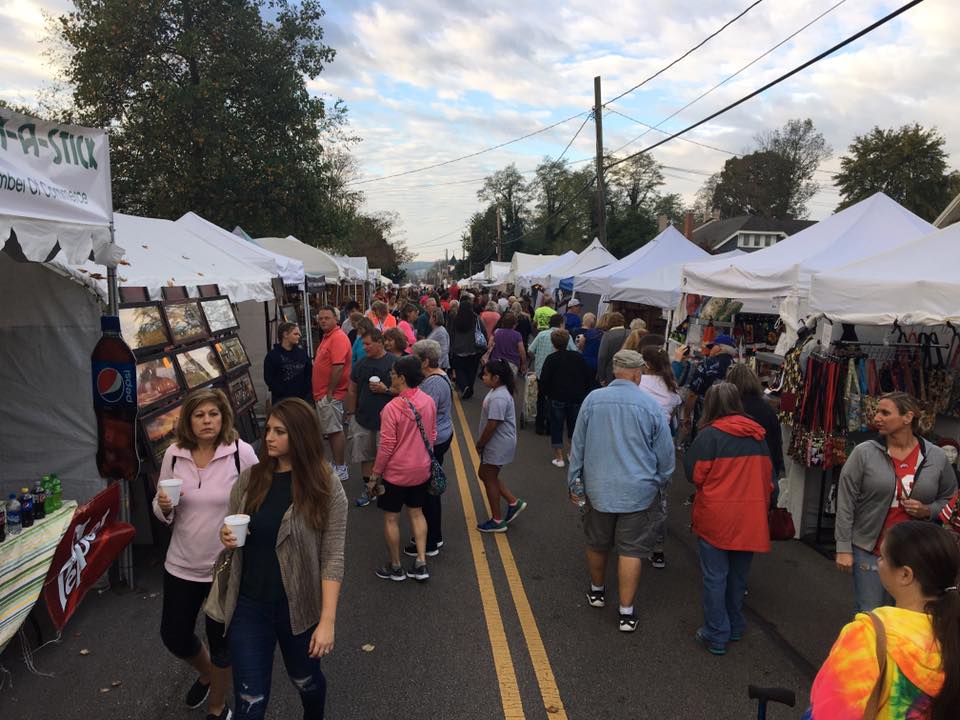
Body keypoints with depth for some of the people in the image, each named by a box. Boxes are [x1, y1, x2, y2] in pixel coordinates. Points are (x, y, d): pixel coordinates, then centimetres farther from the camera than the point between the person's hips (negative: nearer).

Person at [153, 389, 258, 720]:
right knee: (173, 636, 19)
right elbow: (163, 514, 5)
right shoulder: (174, 454, -5)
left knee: (220, 641, 13)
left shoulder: (242, 453, -16)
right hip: (181, 564, 4)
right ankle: (206, 673, 52)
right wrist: (164, 506, -16)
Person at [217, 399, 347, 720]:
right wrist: (226, 536, -13)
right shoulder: (250, 478, -3)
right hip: (249, 607, 2)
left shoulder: (326, 488, -14)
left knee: (306, 681, 24)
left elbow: (332, 558, -14)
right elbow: (229, 529, 11)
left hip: (299, 607, -2)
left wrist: (327, 620, -18)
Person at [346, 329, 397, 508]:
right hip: (363, 418, 5)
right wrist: (351, 414, 12)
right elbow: (352, 391, 13)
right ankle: (367, 488, 26)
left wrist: (385, 389, -20)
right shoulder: (361, 364, 6)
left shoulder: (394, 363, -9)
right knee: (366, 456, 12)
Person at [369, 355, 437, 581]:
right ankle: (421, 564, 20)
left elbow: (387, 446, -19)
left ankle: (395, 567, 24)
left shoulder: (392, 408, -23)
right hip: (421, 470, 6)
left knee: (391, 518, 11)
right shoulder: (429, 402, -5)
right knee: (416, 513, 20)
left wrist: (375, 475, -7)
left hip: (396, 472, -6)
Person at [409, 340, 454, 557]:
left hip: (432, 442, -10)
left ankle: (429, 545, 14)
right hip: (441, 437, 10)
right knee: (431, 489, 20)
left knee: (427, 492, 2)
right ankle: (435, 536, 33)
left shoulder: (433, 383, -24)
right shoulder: (439, 375, 8)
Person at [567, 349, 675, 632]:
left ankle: (597, 591, 40)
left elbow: (577, 446, 1)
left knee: (597, 545, 19)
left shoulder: (592, 400, -6)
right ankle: (627, 612, 10)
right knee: (631, 551, 6)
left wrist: (574, 483, 11)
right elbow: (666, 454, -1)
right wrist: (660, 484, 15)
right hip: (639, 492, -2)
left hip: (598, 489, 2)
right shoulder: (649, 405, -10)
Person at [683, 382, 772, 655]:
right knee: (739, 574, 19)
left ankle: (716, 636, 12)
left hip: (716, 518, -5)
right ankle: (735, 627, 34)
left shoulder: (710, 434, -13)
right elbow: (767, 475, 11)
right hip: (750, 519, 5)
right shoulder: (758, 435, 3)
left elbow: (694, 474, -9)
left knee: (715, 576, 6)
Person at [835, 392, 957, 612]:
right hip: (869, 551, -2)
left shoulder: (936, 457, -1)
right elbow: (845, 502, -6)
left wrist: (928, 511, -9)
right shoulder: (864, 453, -8)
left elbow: (950, 499, 13)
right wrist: (843, 548, -8)